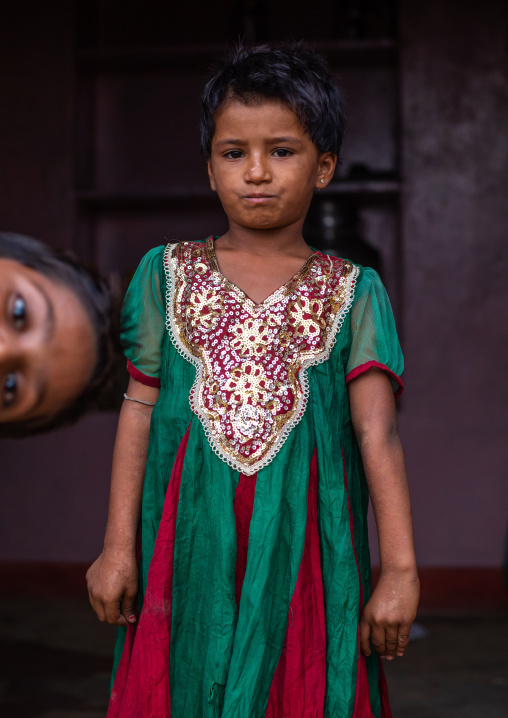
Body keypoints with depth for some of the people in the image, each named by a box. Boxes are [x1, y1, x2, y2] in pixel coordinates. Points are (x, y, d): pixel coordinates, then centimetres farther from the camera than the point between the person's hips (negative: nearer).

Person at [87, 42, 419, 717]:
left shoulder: (352, 292, 3)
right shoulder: (168, 273, 7)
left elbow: (377, 432, -5)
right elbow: (139, 410, 5)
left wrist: (400, 567, -11)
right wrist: (118, 546, 2)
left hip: (303, 547, 0)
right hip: (192, 542, 1)